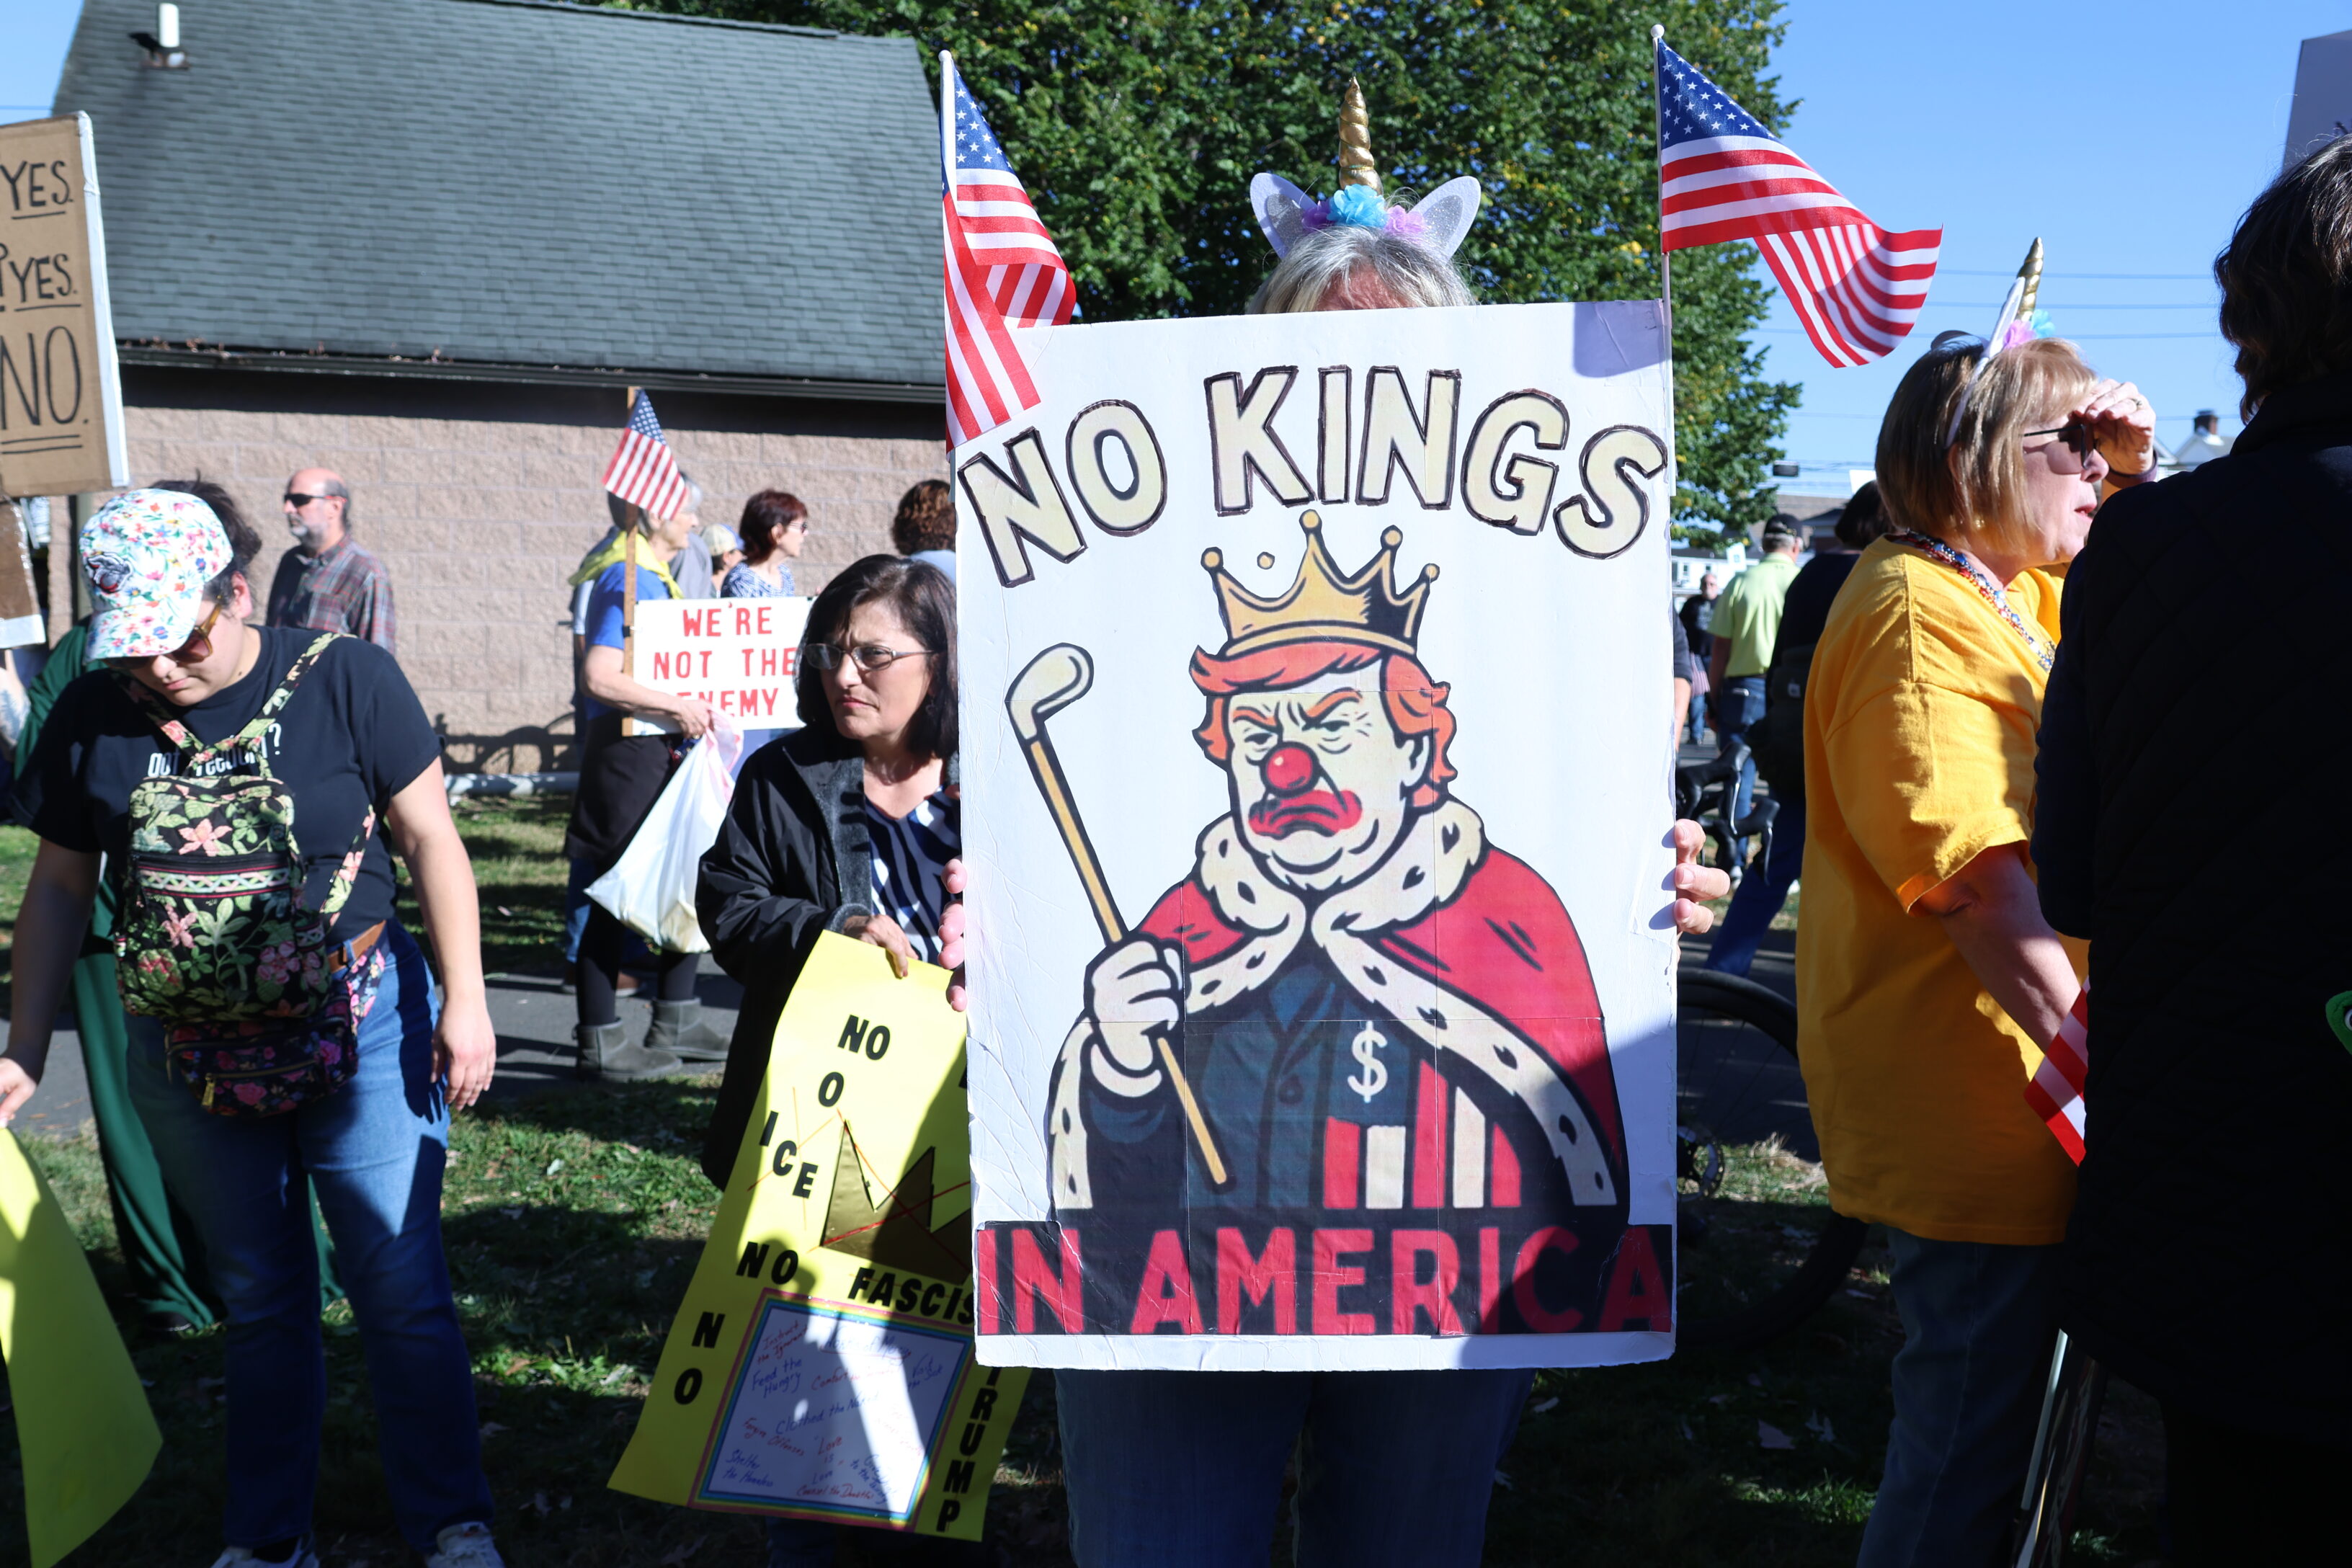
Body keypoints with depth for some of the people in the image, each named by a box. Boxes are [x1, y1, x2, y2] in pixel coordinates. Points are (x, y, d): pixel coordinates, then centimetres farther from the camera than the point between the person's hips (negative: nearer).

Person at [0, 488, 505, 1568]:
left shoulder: (346, 681, -11)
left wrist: (463, 1001, -9)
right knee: (259, 1304, 16)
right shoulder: (92, 718, -2)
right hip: (189, 1059, 3)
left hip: (358, 1034, -3)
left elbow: (430, 839, -7)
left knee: (402, 1294, 2)